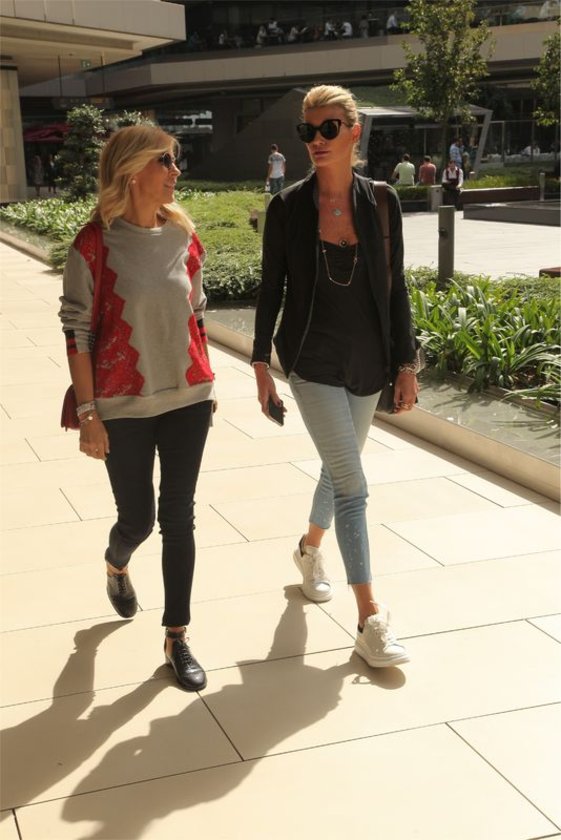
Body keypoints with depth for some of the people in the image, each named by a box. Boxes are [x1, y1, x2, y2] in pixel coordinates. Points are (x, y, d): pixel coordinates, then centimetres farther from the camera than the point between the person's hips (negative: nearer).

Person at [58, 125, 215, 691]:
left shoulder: (183, 236, 1)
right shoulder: (96, 244, -11)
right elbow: (77, 332, -9)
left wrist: (205, 385, 14)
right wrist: (87, 413, -11)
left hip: (187, 399, 3)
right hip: (124, 408, -3)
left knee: (179, 518, 6)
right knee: (137, 518, 9)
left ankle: (176, 637, 19)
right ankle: (116, 565, 47)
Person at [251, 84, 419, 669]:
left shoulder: (381, 202, -1)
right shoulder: (287, 207, -6)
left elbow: (395, 288, 3)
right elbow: (271, 288, 0)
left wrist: (406, 363, 2)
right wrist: (260, 363, 1)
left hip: (367, 362, 3)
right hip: (312, 363, -3)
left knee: (338, 468, 19)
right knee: (352, 486, -7)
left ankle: (310, 549, 49)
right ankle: (371, 621, -1)